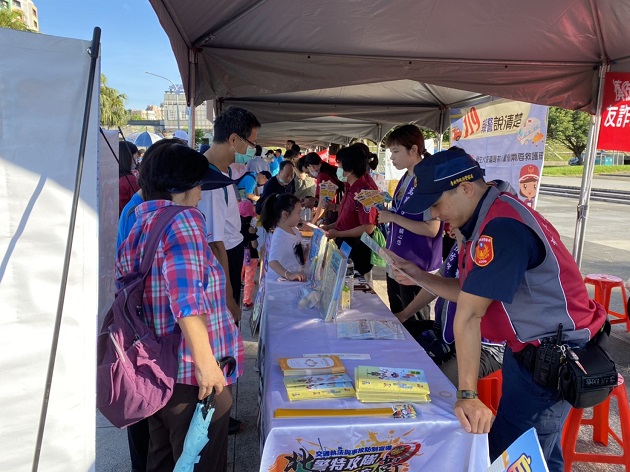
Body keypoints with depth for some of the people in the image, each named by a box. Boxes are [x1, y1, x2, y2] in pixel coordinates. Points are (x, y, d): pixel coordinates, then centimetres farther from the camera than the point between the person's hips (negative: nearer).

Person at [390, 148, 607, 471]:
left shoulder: (501, 228, -27)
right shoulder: (489, 218, 5)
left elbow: (468, 316, -27)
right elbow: (469, 294, 8)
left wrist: (467, 394, -26)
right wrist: (419, 276, 0)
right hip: (527, 348, 10)